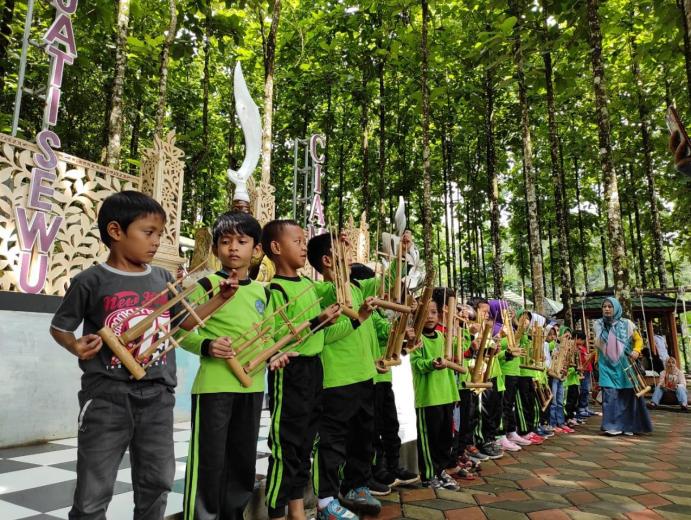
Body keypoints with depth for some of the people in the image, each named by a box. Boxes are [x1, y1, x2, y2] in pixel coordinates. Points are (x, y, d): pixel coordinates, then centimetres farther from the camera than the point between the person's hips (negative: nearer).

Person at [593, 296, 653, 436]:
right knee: (610, 395, -5)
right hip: (607, 366, 1)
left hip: (624, 365, 0)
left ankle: (628, 426, 16)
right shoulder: (598, 324, 2)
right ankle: (613, 426, 0)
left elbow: (638, 339, 6)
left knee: (628, 395, 4)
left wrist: (636, 351, -10)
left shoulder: (626, 324, -2)